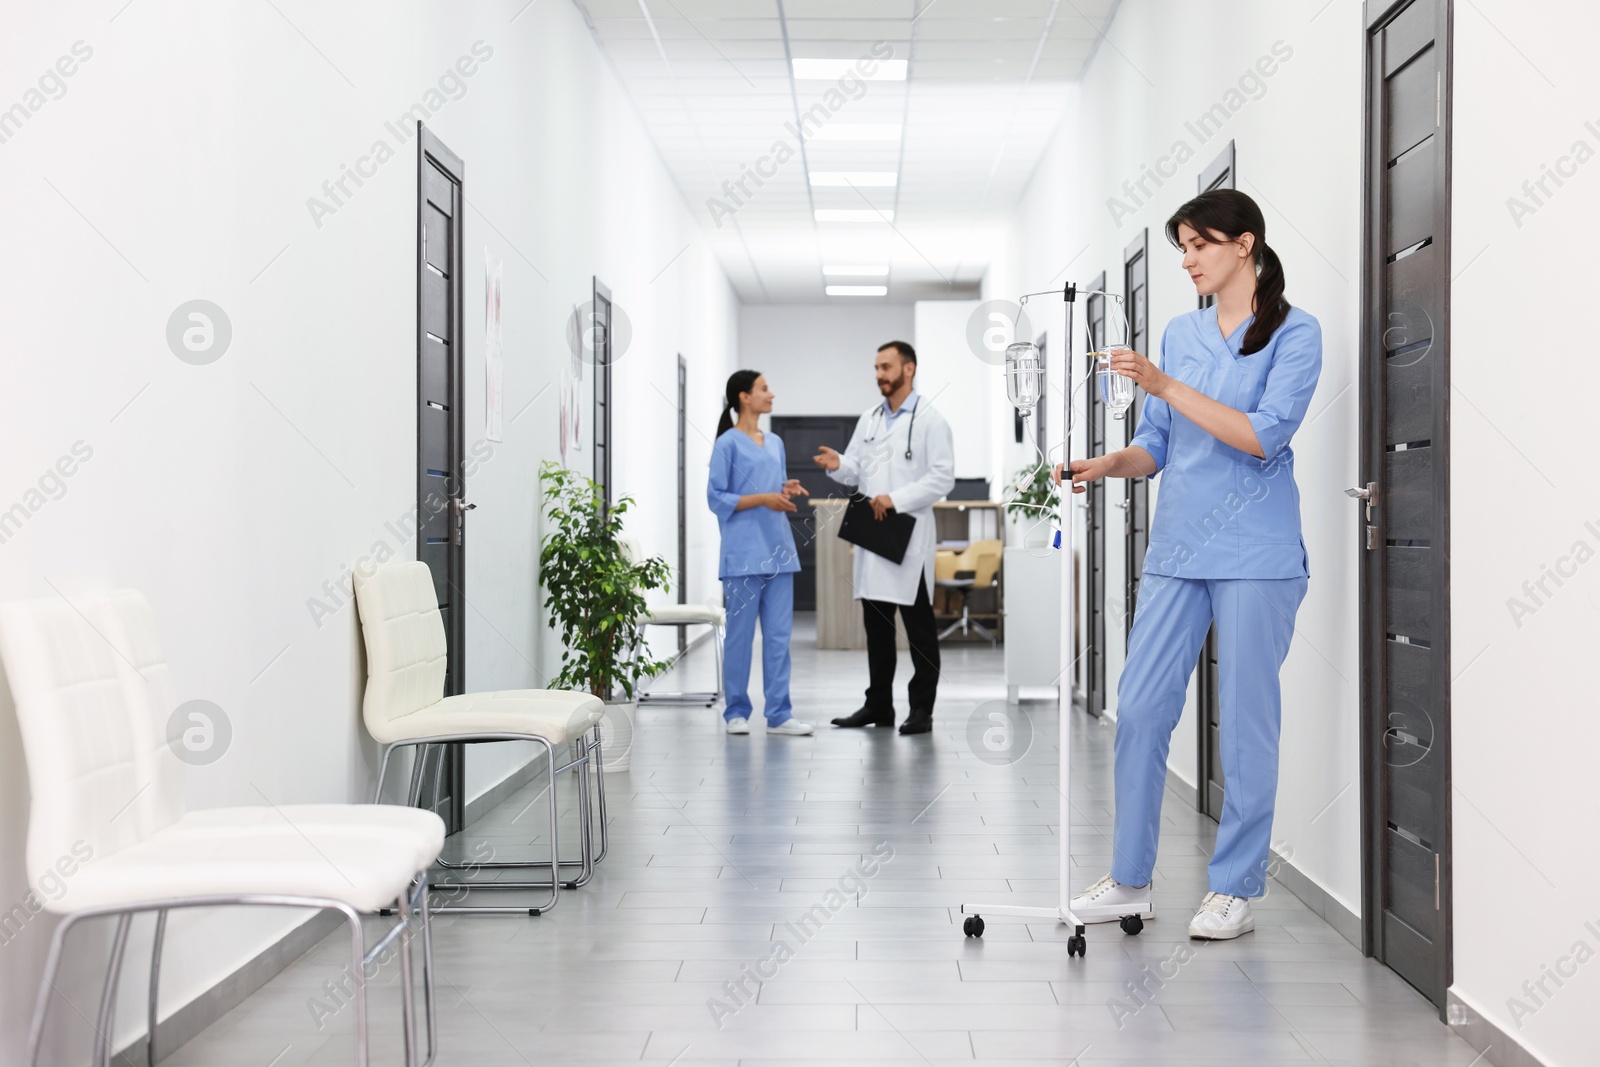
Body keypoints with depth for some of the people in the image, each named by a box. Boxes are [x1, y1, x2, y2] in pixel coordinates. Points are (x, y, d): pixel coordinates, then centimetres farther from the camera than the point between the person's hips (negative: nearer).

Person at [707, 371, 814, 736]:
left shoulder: (775, 443, 15)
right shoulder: (728, 444, -5)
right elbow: (717, 498, -9)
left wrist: (787, 492, -1)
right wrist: (764, 499, -16)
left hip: (777, 549, 6)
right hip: (744, 552, -6)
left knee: (779, 634, 4)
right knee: (740, 634, 1)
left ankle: (779, 713, 8)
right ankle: (737, 712, 11)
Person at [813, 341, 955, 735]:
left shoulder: (929, 420, -5)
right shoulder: (869, 419, 14)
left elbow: (942, 477, -12)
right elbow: (856, 470, 13)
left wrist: (896, 499, -19)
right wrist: (837, 464, -9)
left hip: (909, 536, -6)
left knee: (919, 627, 1)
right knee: (876, 625, 10)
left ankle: (921, 710, 7)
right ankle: (879, 705, 19)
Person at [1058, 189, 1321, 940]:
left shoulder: (1294, 333, -3)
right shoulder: (1179, 334, 14)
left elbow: (1265, 435, -15)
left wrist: (1167, 386, -19)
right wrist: (1109, 464, -6)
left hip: (1253, 553, -5)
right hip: (1177, 548, 5)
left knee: (1246, 722, 1)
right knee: (1140, 708, 3)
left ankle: (1234, 889, 12)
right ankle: (1129, 879, 14)